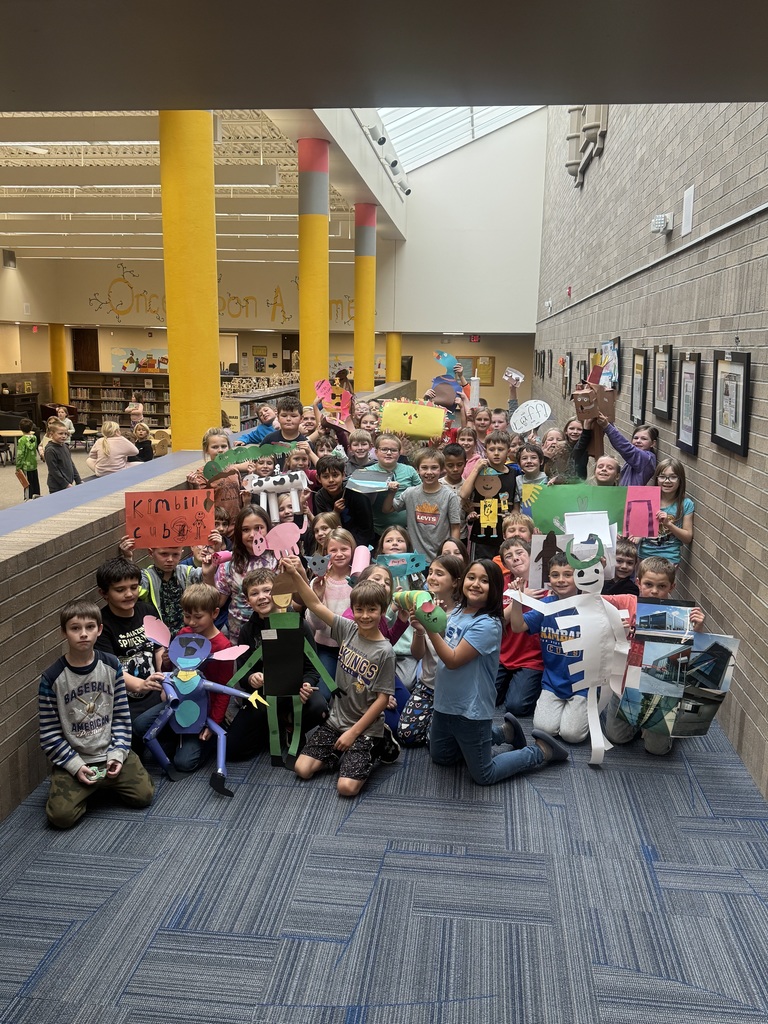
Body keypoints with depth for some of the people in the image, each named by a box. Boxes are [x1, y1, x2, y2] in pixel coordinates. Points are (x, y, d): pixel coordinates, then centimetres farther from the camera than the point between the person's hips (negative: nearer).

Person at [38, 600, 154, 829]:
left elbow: (121, 716, 2)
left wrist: (118, 754, -8)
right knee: (60, 815, -19)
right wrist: (75, 766, -13)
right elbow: (49, 733, -7)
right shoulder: (52, 678, -12)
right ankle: (85, 789, 13)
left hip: (111, 752, 2)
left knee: (144, 795, -10)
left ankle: (106, 782, 19)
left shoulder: (111, 665, -3)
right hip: (73, 759, -2)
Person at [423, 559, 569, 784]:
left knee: (484, 776, 6)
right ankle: (504, 733, 34)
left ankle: (542, 751, 22)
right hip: (445, 704, 8)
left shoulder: (487, 624, -23)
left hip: (470, 711, -8)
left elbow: (453, 660, -25)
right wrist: (421, 628, -11)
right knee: (440, 757, 26)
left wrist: (430, 628, -29)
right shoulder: (457, 613, 0)